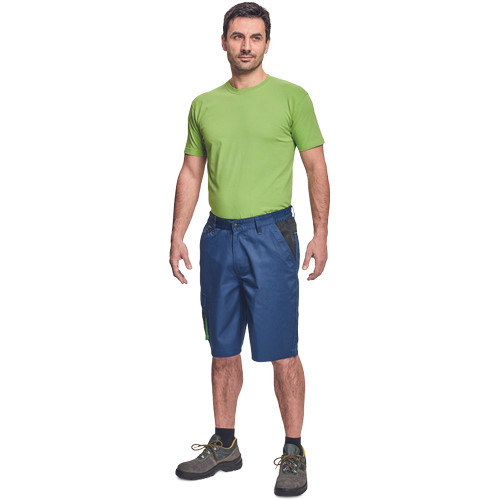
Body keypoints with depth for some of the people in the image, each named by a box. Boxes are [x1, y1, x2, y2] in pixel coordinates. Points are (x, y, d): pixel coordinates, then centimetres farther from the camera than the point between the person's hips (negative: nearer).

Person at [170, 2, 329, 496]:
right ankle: (223, 445, 25)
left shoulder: (292, 97, -1)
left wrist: (321, 234, -8)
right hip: (218, 236, 5)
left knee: (282, 352, -2)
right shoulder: (204, 104, 11)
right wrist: (177, 236, 6)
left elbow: (316, 167, -1)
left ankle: (294, 452, 11)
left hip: (270, 235, -4)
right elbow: (191, 173, 13)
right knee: (223, 350, 12)